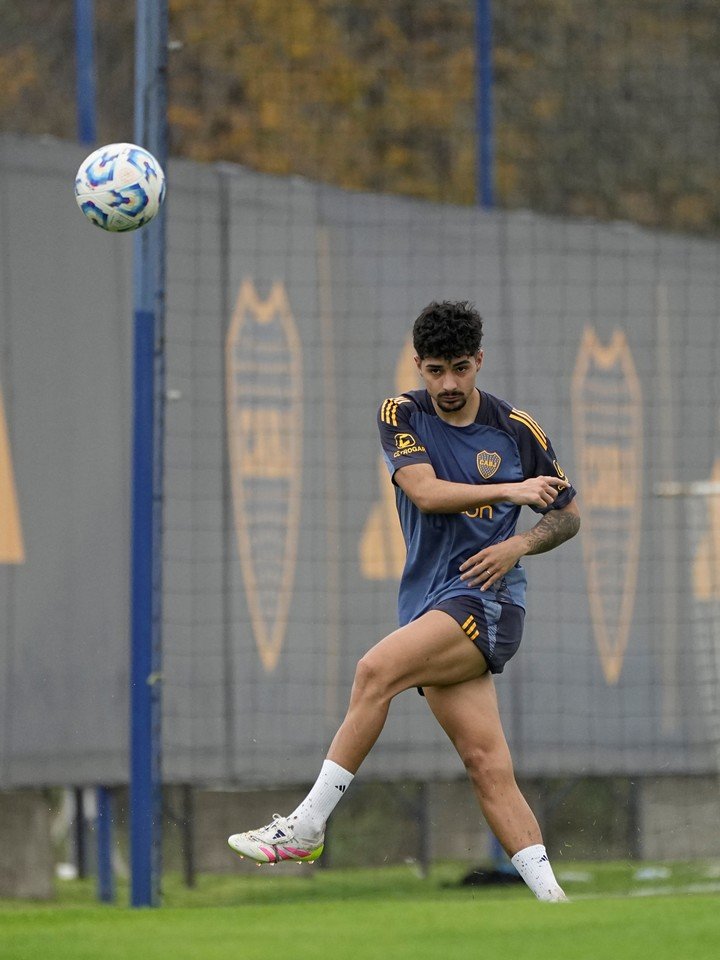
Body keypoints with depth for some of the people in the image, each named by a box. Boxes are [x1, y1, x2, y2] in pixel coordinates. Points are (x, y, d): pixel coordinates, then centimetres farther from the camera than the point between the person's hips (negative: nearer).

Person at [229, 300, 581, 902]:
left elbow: (567, 515, 14)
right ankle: (550, 897, -8)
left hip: (486, 597, -3)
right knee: (487, 764, -7)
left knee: (377, 670, -25)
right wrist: (511, 490, -16)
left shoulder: (518, 430, 4)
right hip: (430, 600, 4)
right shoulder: (402, 415, 8)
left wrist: (519, 545, -5)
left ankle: (306, 828, -20)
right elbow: (425, 492, -8)